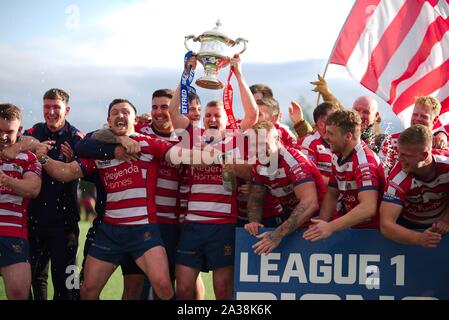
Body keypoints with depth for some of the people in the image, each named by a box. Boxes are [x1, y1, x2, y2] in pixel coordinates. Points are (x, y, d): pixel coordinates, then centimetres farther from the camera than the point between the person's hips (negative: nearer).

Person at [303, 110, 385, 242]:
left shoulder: (364, 161, -21)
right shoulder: (337, 156, 4)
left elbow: (368, 208, -32)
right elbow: (331, 195, 11)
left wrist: (329, 227, -34)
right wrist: (321, 224, -5)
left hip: (369, 227, -6)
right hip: (349, 218, 6)